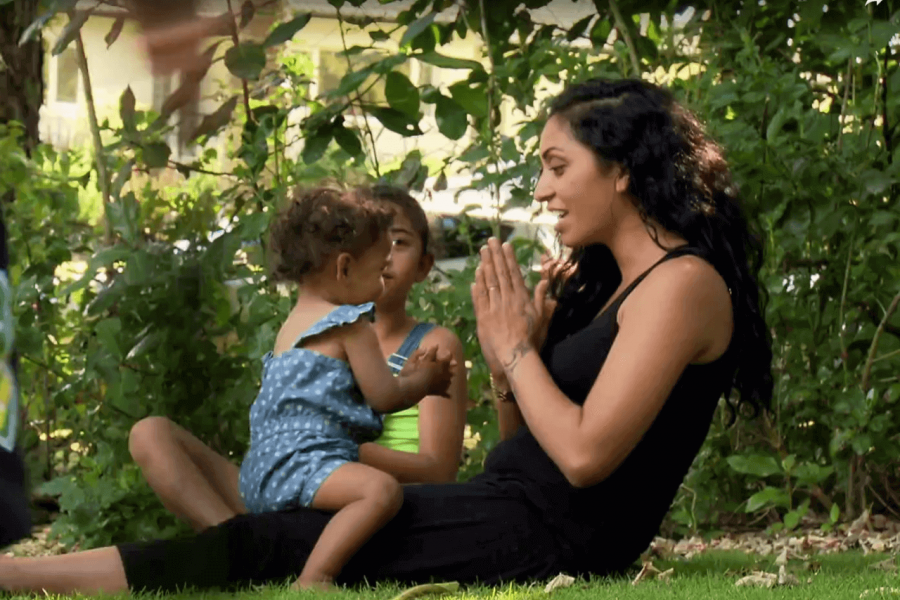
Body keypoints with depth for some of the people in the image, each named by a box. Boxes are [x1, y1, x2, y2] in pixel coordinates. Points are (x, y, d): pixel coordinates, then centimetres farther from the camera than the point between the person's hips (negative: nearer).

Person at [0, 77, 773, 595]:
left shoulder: (682, 283, -14)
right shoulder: (600, 278, 15)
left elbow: (585, 454, -22)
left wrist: (517, 350, -8)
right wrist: (508, 365, -2)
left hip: (549, 535, -9)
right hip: (514, 505, 9)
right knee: (276, 530, 5)